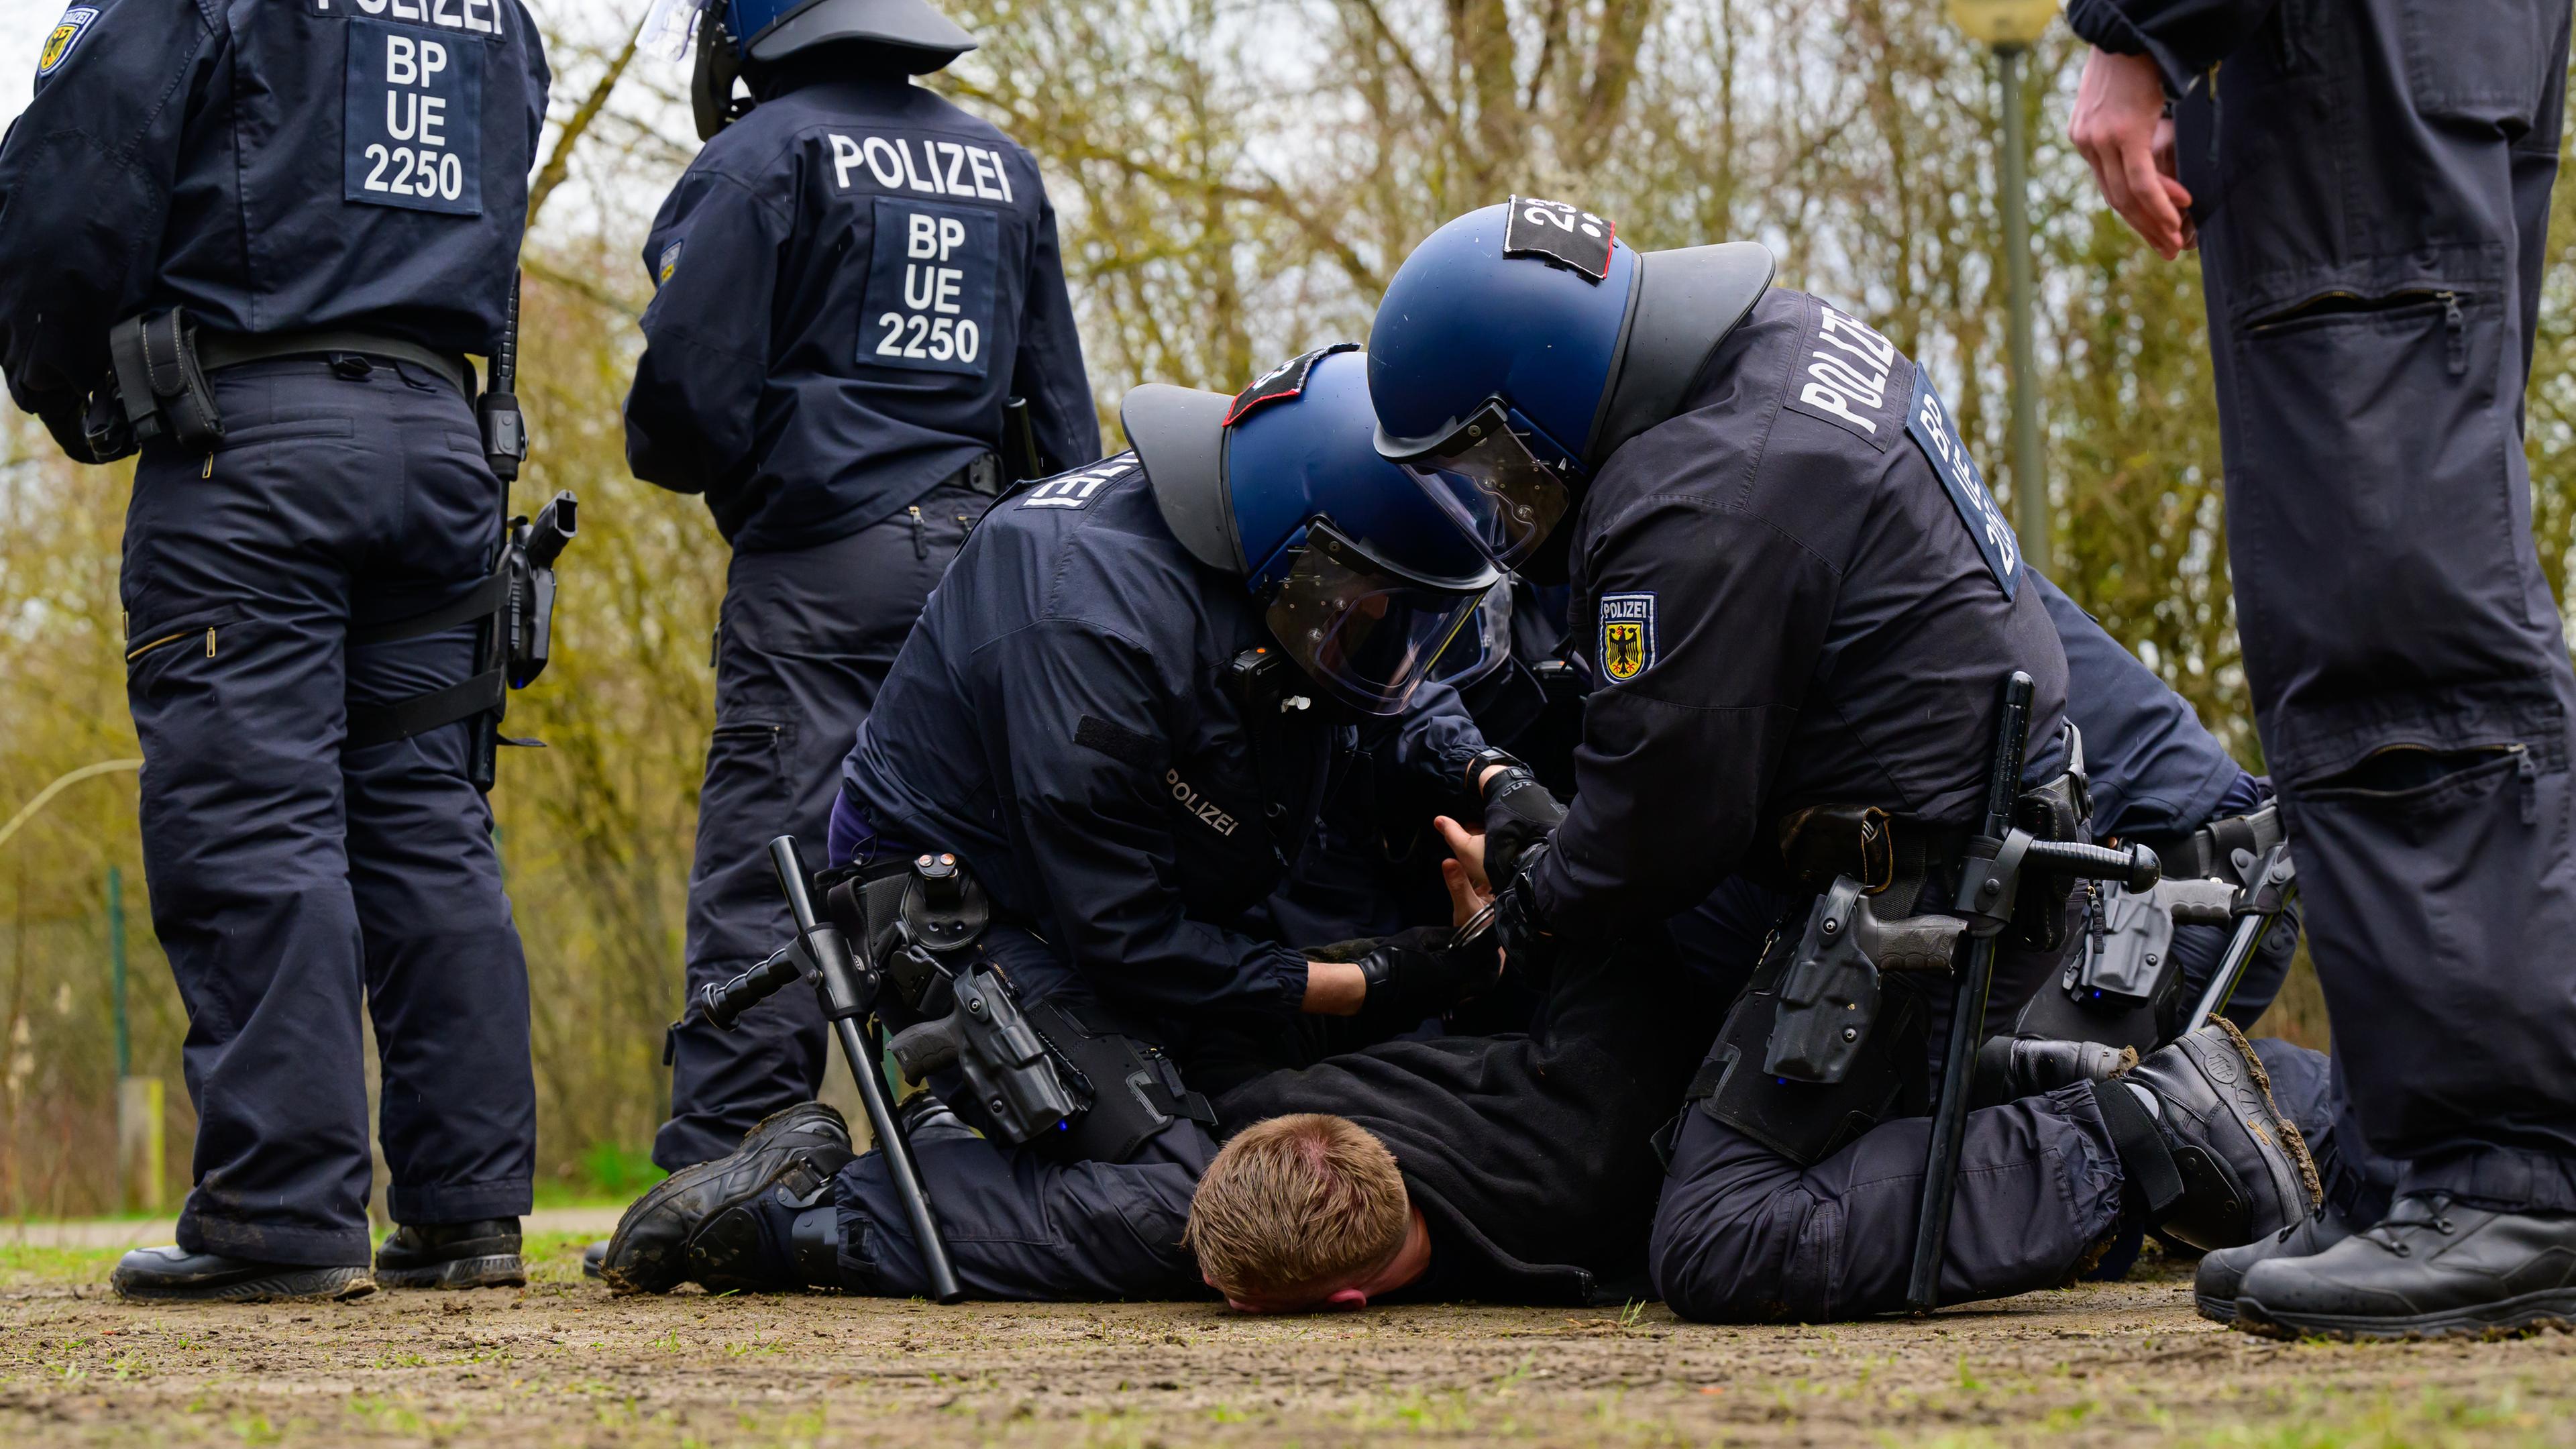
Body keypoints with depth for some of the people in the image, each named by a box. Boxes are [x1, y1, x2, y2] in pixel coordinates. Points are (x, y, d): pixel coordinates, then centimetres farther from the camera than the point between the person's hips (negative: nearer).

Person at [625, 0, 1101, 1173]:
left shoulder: (764, 157, -4)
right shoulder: (1005, 171, 17)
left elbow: (689, 379, -10)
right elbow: (1062, 409, 19)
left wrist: (713, 473, 11)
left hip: (823, 560, -6)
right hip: (984, 557, 6)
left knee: (760, 880, -7)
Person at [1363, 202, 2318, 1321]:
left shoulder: (1699, 512, -24)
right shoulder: (1792, 335, 7)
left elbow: (1664, 824, -16)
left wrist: (1526, 906, 4)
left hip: (1921, 892, -11)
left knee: (1718, 1250, -12)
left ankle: (2130, 1146, -15)